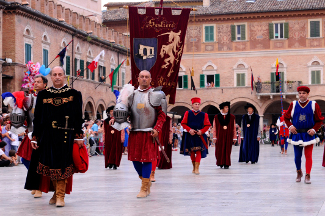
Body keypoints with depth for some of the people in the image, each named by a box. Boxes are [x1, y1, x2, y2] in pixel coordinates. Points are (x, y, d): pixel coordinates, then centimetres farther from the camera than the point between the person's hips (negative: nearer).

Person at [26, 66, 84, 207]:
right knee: (50, 164, 6)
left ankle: (60, 196, 1)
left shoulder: (74, 94, 3)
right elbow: (37, 117, 10)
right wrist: (35, 137, 6)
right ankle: (57, 193, 22)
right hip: (48, 136, 3)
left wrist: (78, 136, -4)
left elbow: (78, 117, 2)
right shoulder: (43, 95, 9)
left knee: (62, 165, -5)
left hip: (66, 136, -2)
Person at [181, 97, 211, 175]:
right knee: (191, 152, 9)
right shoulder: (187, 113, 4)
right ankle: (194, 167, 24)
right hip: (190, 136, 1)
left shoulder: (204, 115, 3)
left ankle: (196, 169, -12)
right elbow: (183, 123, 3)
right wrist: (189, 130, -12)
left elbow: (207, 125, 4)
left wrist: (201, 131, -13)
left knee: (198, 151, -10)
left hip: (199, 136, -1)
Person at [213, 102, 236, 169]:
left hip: (228, 137, 1)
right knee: (220, 150, 1)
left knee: (227, 150, 0)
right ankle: (221, 163, 16)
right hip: (220, 136, -1)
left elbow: (234, 128, 5)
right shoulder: (216, 117, 2)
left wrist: (234, 137, 2)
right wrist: (214, 137, -3)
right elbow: (214, 127, 3)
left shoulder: (232, 117, 5)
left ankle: (226, 164, 6)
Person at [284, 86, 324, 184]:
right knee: (297, 156, 7)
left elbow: (319, 120, 2)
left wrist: (314, 129, -11)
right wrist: (290, 126, -5)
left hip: (308, 134, -2)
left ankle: (307, 176, 1)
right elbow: (286, 117, 11)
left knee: (308, 155, -5)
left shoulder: (314, 105, -1)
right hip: (296, 134, 2)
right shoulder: (293, 105, 3)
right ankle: (299, 172, 30)